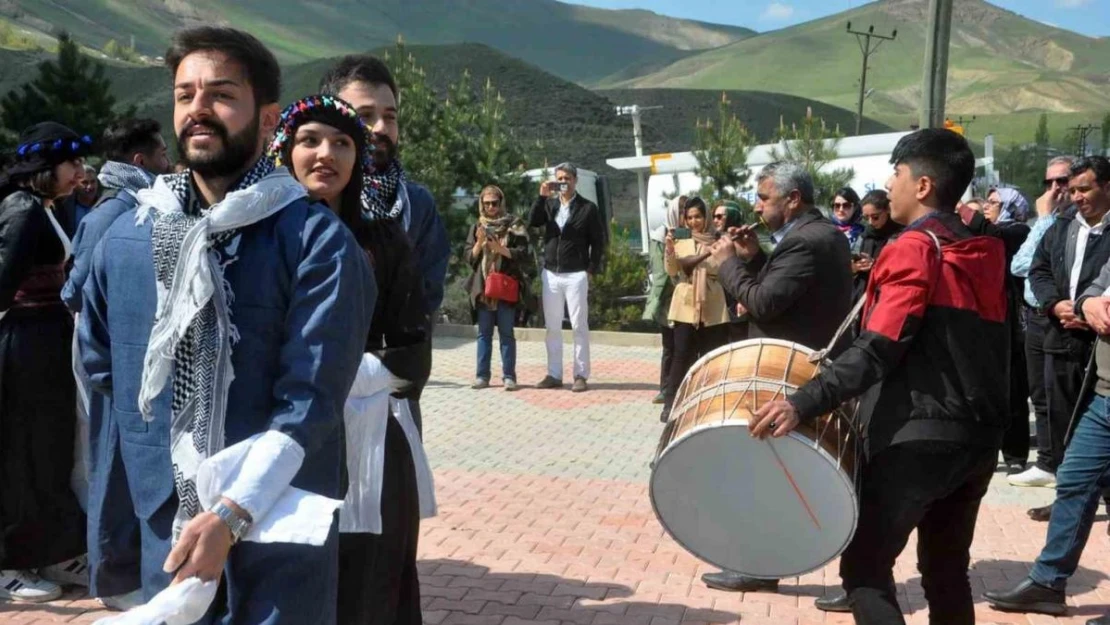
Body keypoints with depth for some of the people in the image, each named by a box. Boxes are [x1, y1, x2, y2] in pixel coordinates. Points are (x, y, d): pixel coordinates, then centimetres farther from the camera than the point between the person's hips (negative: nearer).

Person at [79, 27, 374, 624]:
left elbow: (310, 401, -16)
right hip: (165, 521, 4)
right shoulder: (125, 238, 3)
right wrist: (159, 455, 12)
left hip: (281, 525, -4)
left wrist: (231, 515, -22)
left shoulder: (317, 241, -11)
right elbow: (100, 365, 17)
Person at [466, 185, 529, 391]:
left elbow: (523, 254, -3)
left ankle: (509, 376, 0)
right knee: (484, 333, 5)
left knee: (506, 333, -2)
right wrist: (479, 243, -8)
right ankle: (482, 375, 7)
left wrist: (499, 248, -14)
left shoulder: (513, 225, 3)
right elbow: (469, 257, 9)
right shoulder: (477, 227, 13)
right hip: (483, 286, 3)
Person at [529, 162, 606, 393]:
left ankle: (581, 375, 3)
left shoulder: (588, 208, 0)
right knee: (552, 327, 7)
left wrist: (591, 270, -7)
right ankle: (554, 374, 14)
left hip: (576, 275, -4)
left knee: (579, 326, -2)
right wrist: (542, 196, -14)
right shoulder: (549, 204, 11)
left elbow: (598, 242, 0)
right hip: (551, 274, 4)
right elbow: (532, 222, -6)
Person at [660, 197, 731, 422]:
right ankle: (670, 404, -4)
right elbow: (672, 271, -7)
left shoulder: (717, 242, 8)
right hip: (686, 307, -1)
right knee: (682, 355, -7)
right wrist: (669, 249, -23)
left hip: (712, 309, 1)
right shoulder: (680, 242, 7)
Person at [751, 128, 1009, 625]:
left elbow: (879, 349, -23)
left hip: (917, 437, -8)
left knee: (865, 565, 0)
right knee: (946, 571, 19)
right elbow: (984, 347, 17)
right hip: (977, 437, 8)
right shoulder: (984, 254, 12)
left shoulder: (914, 249, -12)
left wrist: (803, 403, -29)